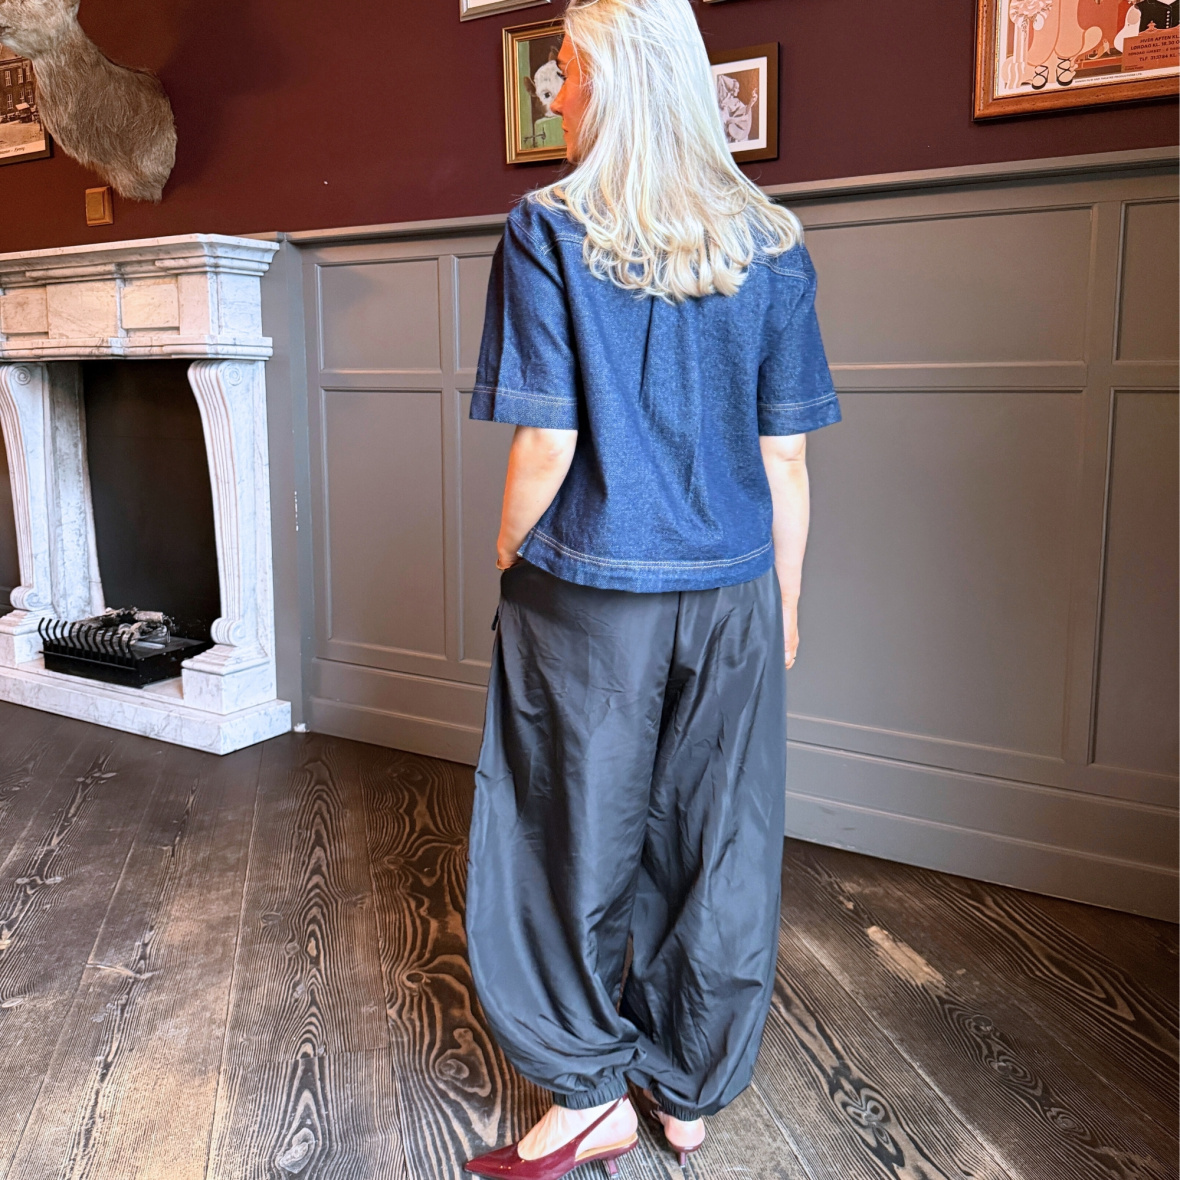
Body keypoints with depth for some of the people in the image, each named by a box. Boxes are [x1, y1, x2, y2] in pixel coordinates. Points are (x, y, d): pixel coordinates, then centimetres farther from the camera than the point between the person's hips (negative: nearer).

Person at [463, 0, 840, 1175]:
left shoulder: (548, 231, -8)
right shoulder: (771, 244, 3)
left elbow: (547, 440, -13)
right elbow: (784, 457, 2)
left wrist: (507, 562, 2)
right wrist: (782, 600, 11)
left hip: (588, 596, -3)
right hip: (728, 595, 4)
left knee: (574, 846, 13)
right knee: (717, 850, 14)